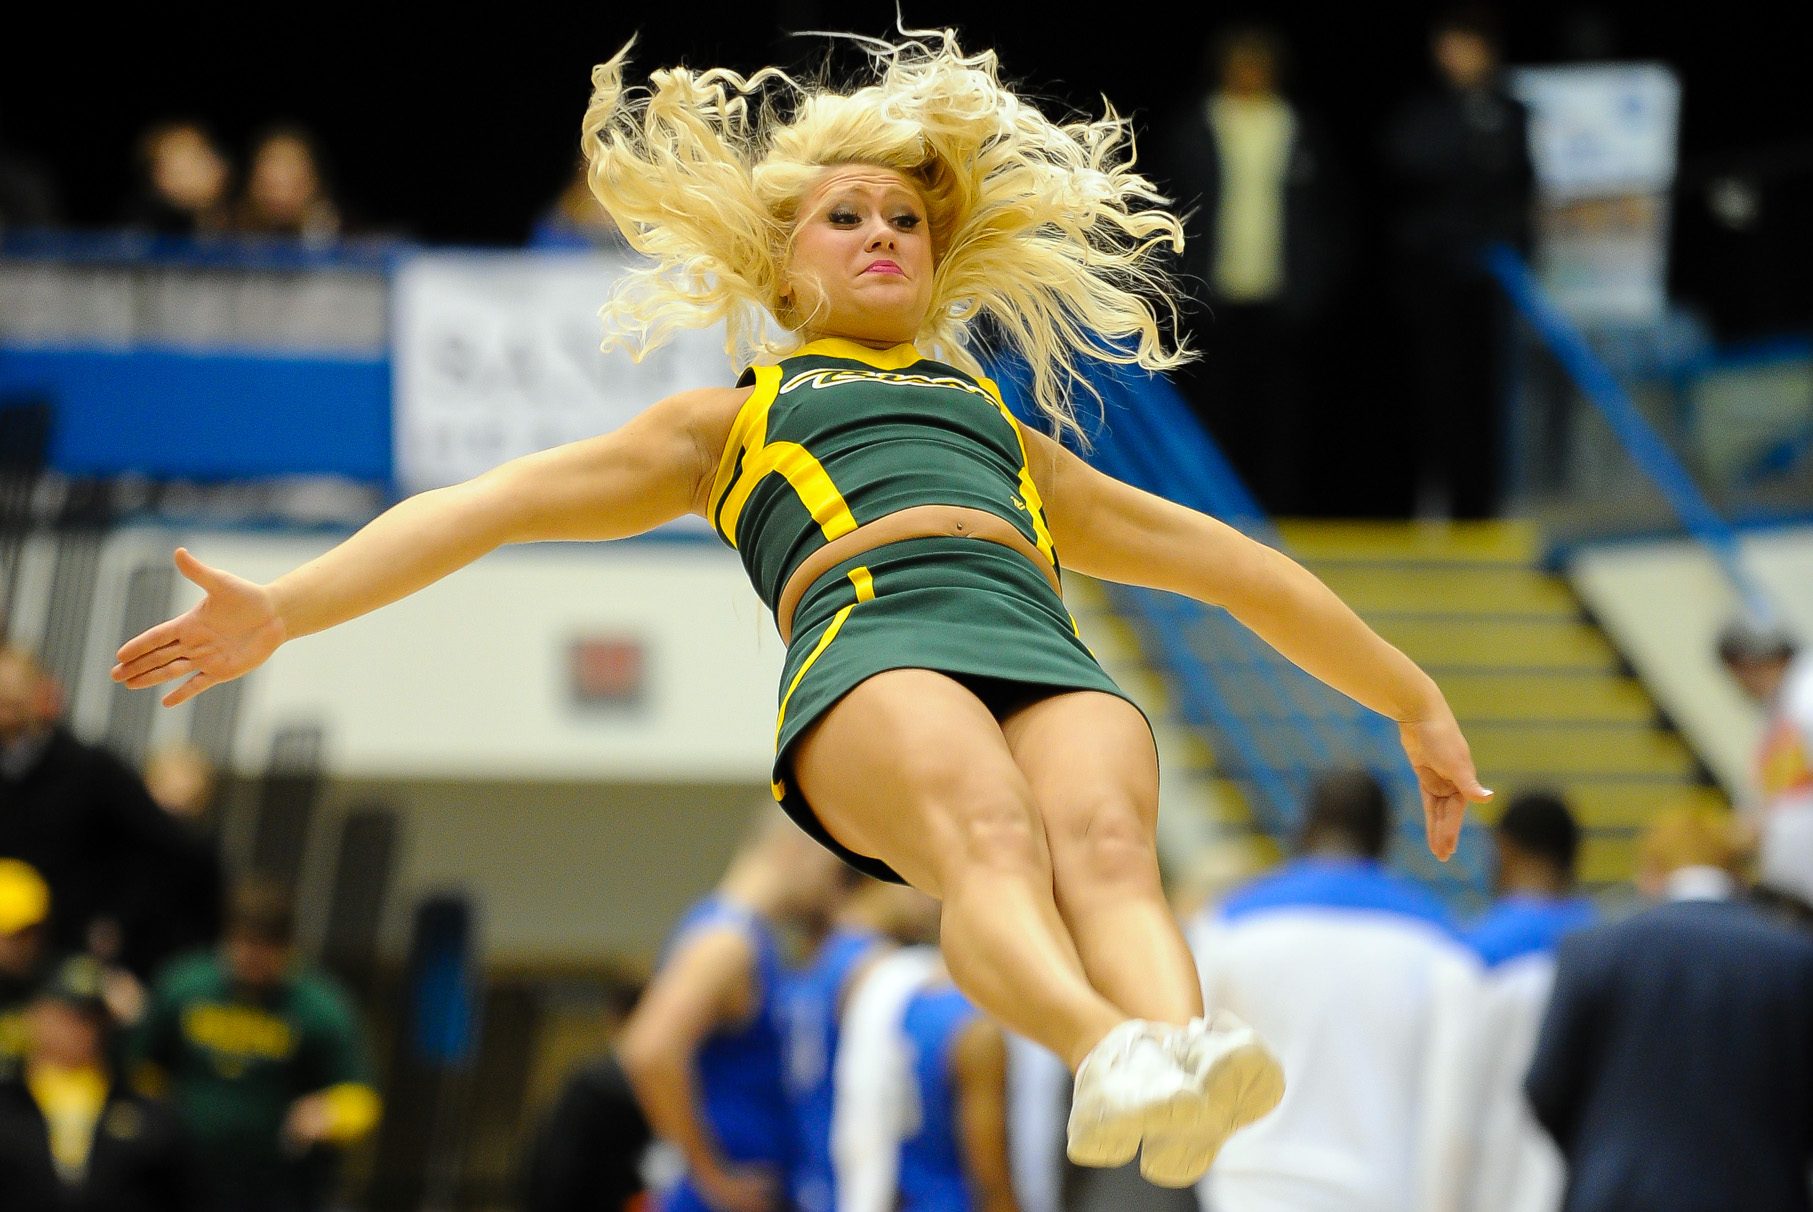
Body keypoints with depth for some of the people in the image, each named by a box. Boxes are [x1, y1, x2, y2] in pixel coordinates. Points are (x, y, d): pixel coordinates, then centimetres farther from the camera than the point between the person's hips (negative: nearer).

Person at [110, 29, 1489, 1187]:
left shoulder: (1004, 429, 44)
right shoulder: (728, 422, 35)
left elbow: (1216, 555, 48)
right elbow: (494, 504, 26)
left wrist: (1415, 702, 49)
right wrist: (283, 611, 13)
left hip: (1048, 661, 3)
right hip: (871, 642, -3)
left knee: (1106, 845, -34)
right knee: (989, 841, -38)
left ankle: (1185, 1086, -64)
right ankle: (1110, 1052, -68)